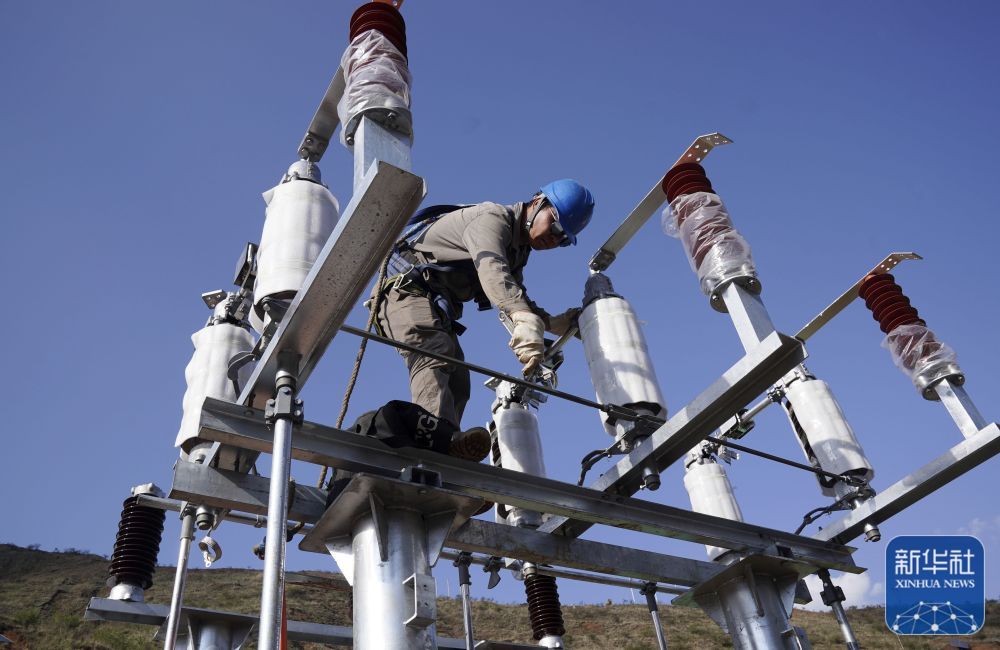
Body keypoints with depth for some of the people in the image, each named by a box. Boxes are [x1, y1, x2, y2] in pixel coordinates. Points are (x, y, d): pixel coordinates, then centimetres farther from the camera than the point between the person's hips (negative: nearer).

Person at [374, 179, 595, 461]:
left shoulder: (517, 248, 15)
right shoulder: (492, 218, -17)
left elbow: (513, 296, 20)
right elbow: (492, 272, -37)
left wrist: (554, 323, 5)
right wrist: (526, 321, -53)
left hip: (438, 307, 10)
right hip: (407, 288, -10)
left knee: (457, 383, -5)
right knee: (435, 354, -33)